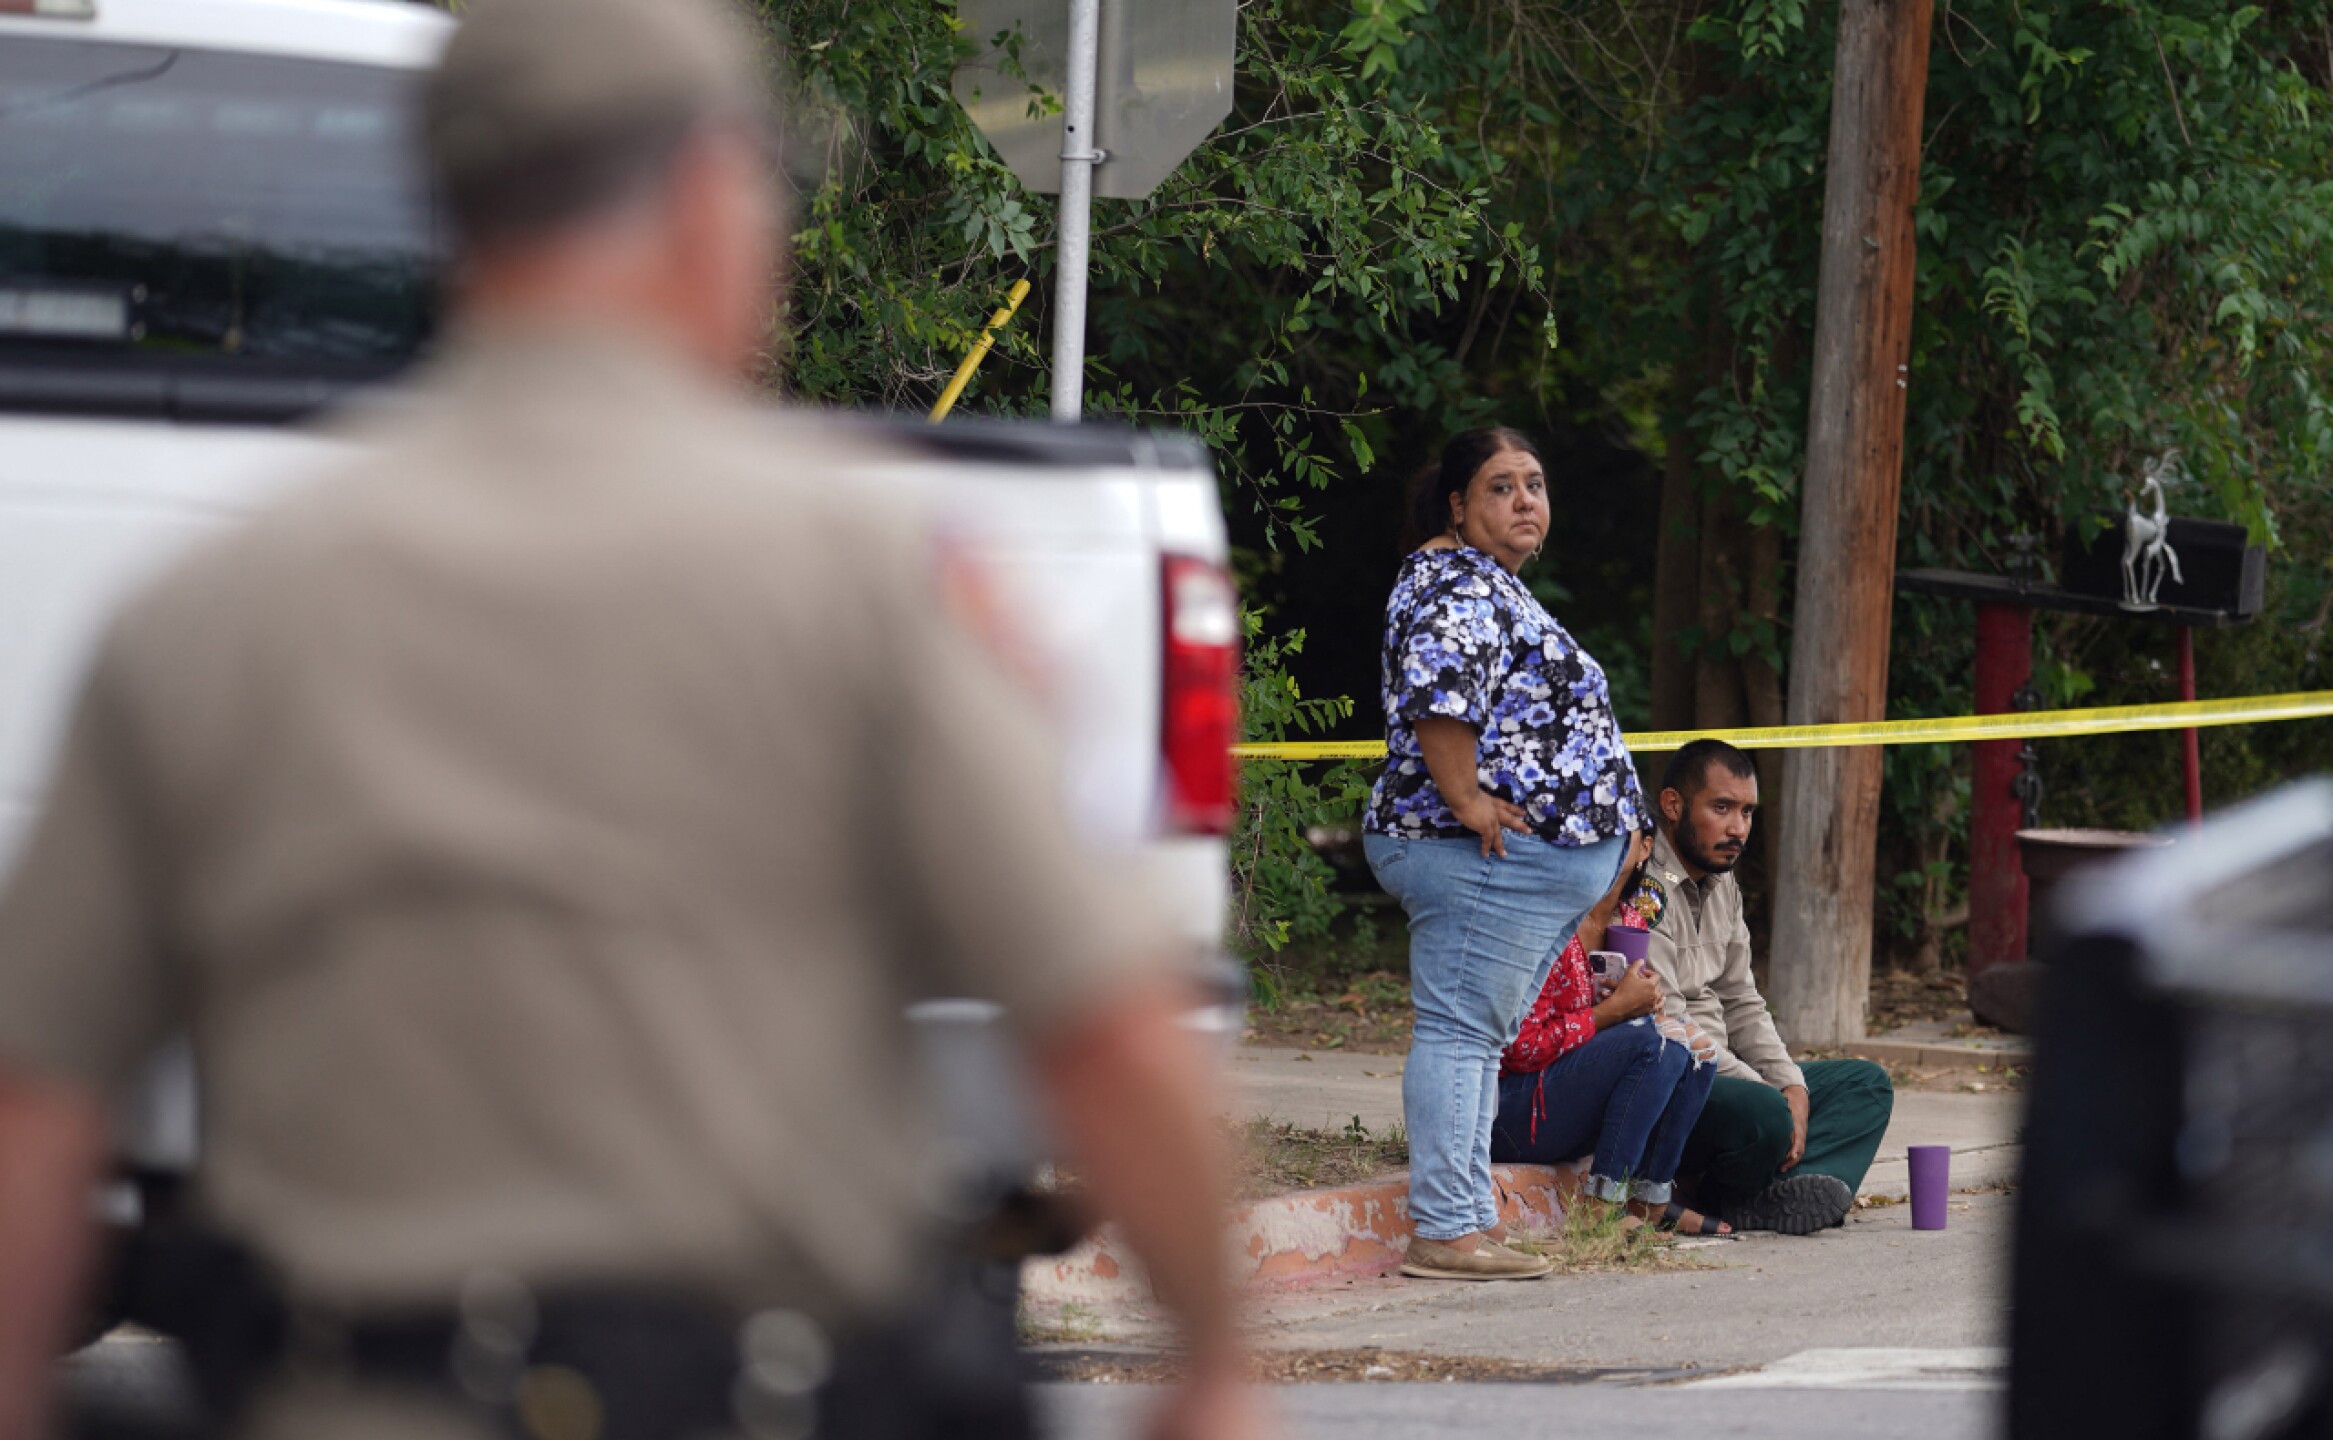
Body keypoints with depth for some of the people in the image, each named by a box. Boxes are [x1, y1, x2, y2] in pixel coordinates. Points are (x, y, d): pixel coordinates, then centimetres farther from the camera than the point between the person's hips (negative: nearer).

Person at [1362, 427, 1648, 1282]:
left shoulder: (1491, 586, 22)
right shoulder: (1459, 586, -13)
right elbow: (1437, 697, -29)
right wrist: (1468, 804, -27)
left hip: (1538, 858, 11)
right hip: (1487, 857, -11)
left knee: (1479, 1037, 11)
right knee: (1461, 1033, -12)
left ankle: (1469, 1220, 13)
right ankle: (1444, 1230, -15)